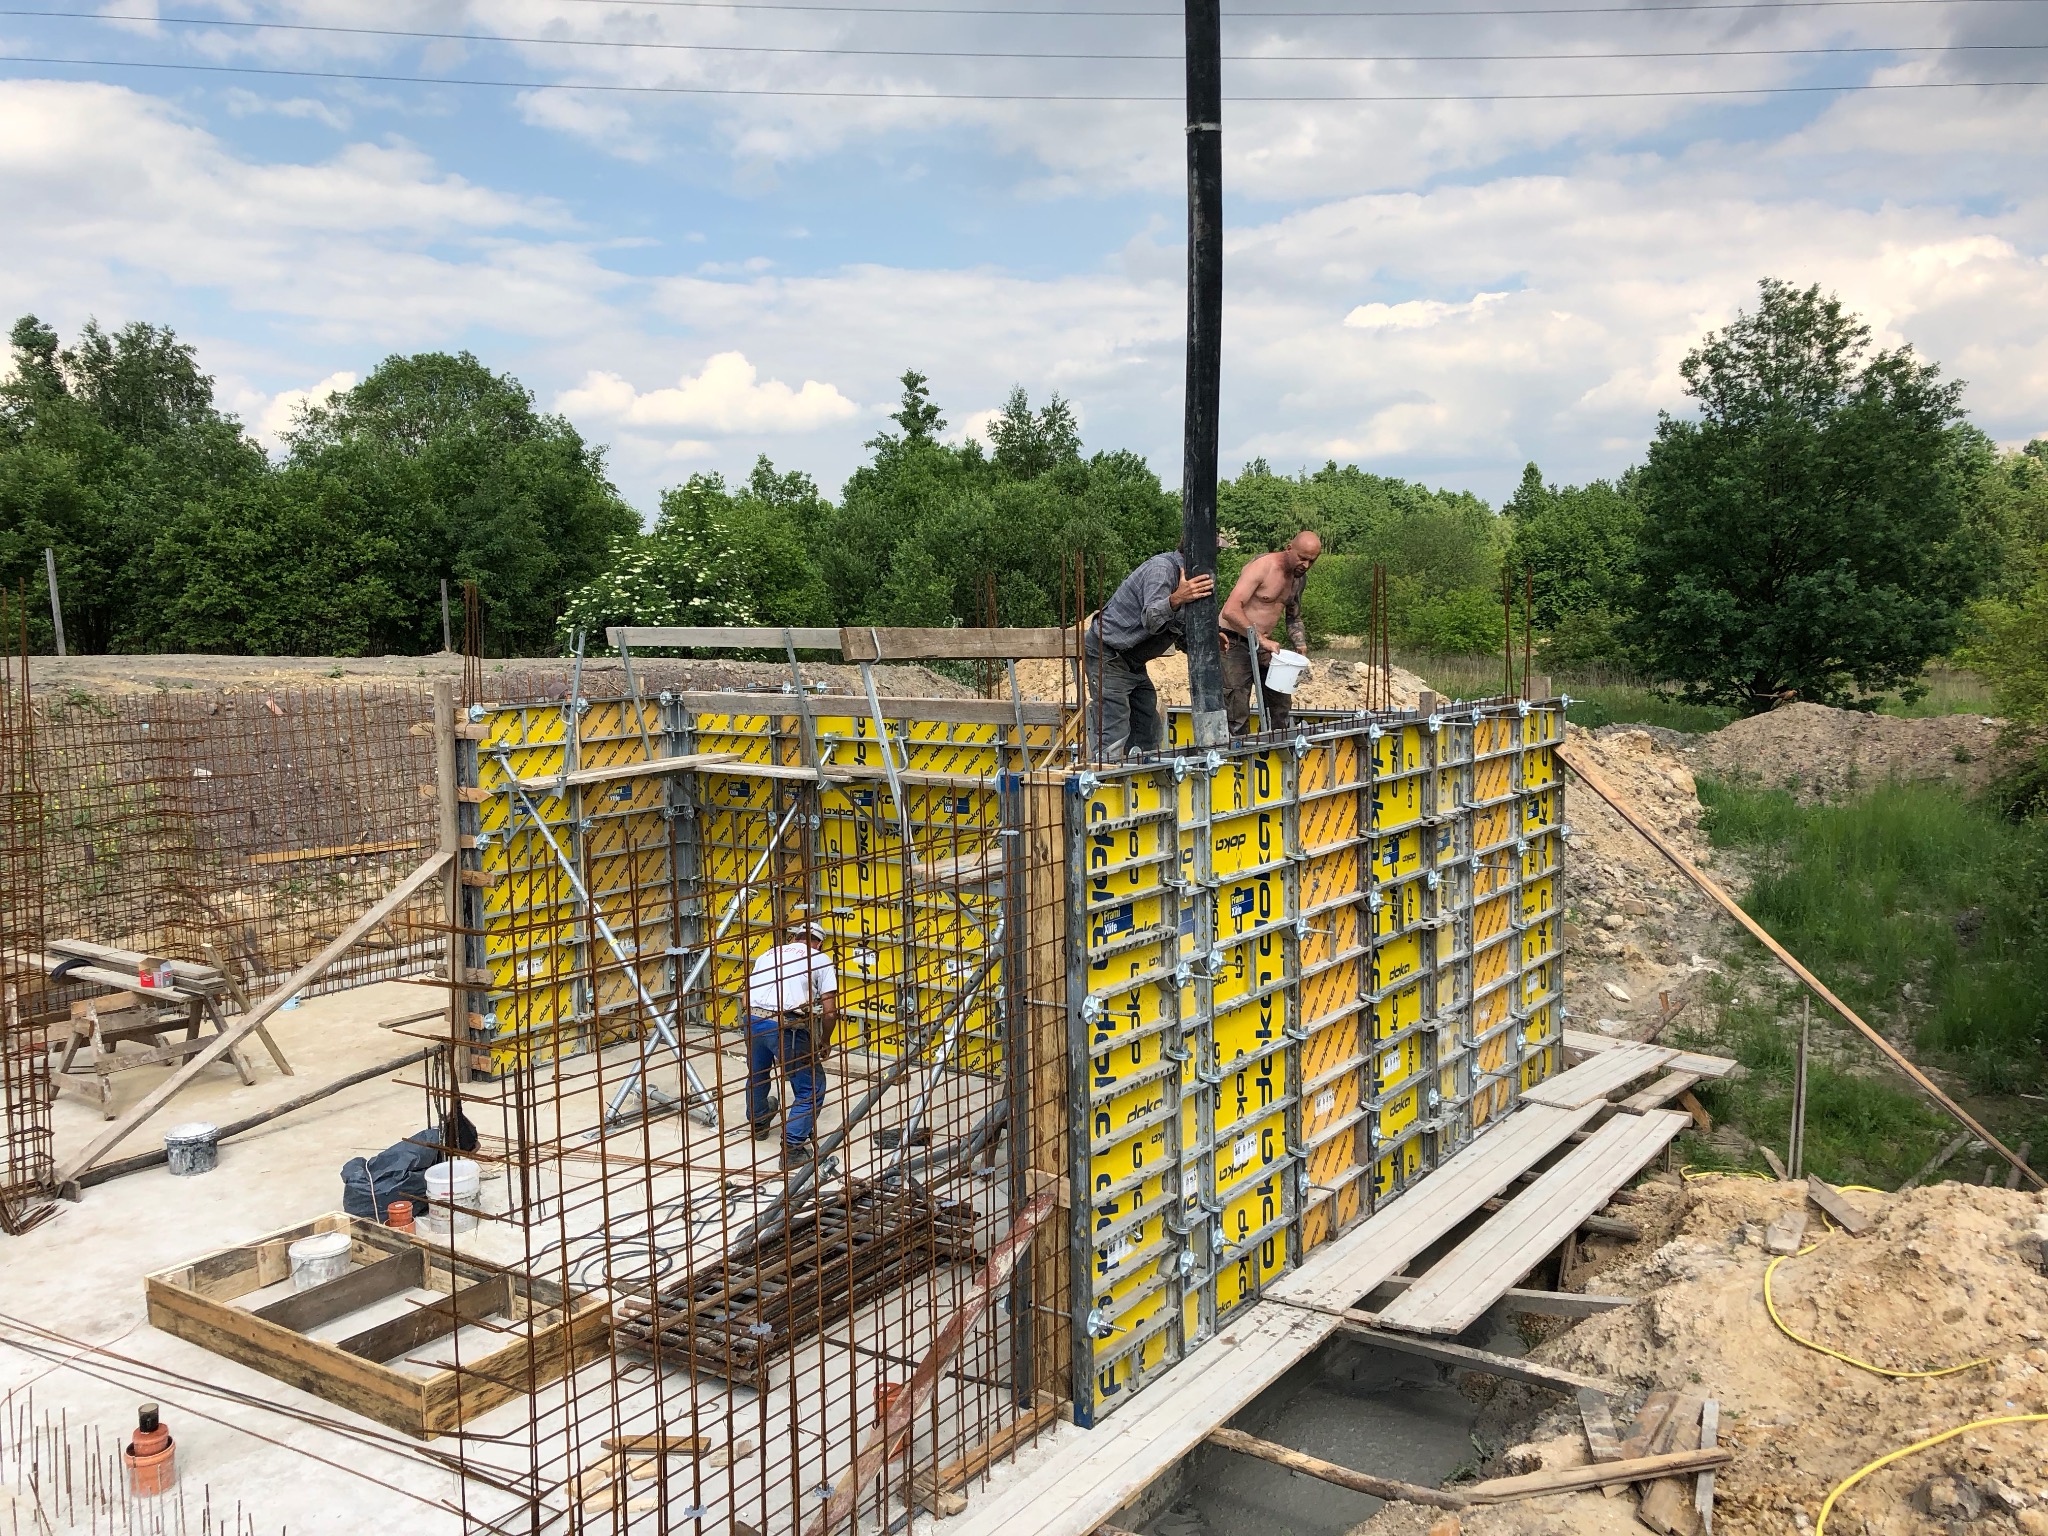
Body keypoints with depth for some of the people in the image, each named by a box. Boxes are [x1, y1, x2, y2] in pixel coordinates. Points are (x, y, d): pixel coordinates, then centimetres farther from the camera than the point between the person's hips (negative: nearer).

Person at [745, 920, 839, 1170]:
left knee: (756, 1074, 33)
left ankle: (759, 1123, 55)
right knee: (812, 1090, 11)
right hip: (788, 1028, -5)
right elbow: (829, 1011, 3)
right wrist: (825, 1041, 20)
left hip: (753, 1021, 5)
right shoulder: (821, 959, 12)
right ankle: (792, 1147, 2)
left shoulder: (768, 953, 26)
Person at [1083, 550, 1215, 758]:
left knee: (1146, 738, 8)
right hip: (1107, 654, -10)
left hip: (1133, 662, 10)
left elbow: (1184, 640, 12)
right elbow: (1151, 619, -35)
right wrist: (1175, 600, -54)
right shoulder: (1162, 568, -19)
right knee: (1112, 743, -17)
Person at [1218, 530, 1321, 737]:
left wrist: (1301, 646, 4)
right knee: (1238, 714, -10)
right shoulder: (1261, 567, -20)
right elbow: (1230, 611, -30)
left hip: (1264, 645, 8)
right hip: (1234, 643, -8)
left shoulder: (1300, 578, 7)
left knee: (1282, 707, 10)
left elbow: (1294, 618, 23)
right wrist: (1262, 640, -33)